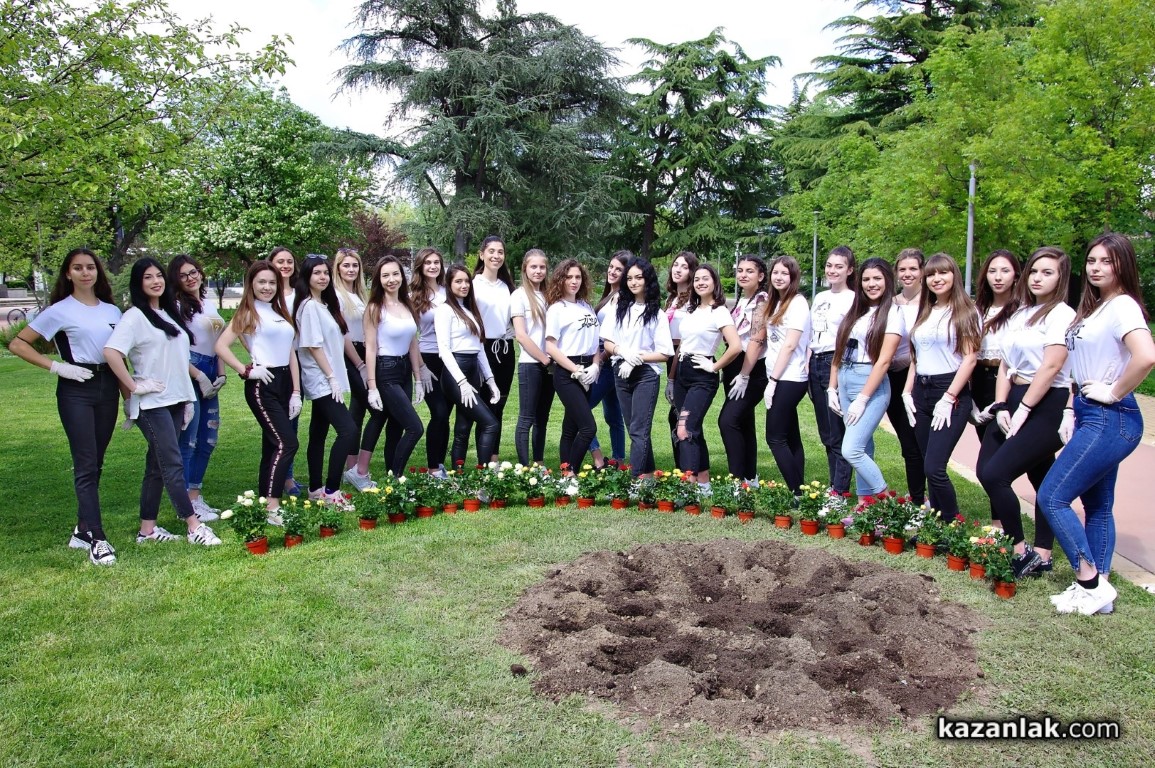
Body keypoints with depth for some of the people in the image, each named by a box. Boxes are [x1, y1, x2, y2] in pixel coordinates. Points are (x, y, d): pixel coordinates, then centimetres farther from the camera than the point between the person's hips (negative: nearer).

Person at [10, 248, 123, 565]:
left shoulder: (112, 311, 12)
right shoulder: (60, 310, -1)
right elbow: (17, 344, -1)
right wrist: (56, 367, -10)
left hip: (107, 387, 5)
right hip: (76, 388, -5)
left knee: (95, 464, 10)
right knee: (86, 465, -9)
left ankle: (82, 531, 22)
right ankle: (97, 540, -10)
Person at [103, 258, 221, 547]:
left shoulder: (170, 313, 14)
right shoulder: (134, 317, -9)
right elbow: (111, 352, -21)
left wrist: (188, 398, 15)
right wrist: (134, 386, -17)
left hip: (175, 400, 7)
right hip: (152, 403, -7)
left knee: (157, 465, 11)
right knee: (173, 464, -6)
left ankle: (148, 529, 17)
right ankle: (194, 526, -2)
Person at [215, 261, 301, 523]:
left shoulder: (281, 313, 18)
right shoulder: (247, 313, -2)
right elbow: (221, 346, -13)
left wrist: (296, 391, 9)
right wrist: (247, 371, -14)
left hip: (284, 383, 7)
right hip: (262, 384, -7)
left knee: (273, 445, 10)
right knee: (287, 443, -16)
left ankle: (265, 503, 17)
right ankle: (272, 508, -13)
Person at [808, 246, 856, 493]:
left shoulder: (853, 299, -7)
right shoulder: (820, 298, 16)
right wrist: (807, 364, 7)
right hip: (816, 364, 8)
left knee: (838, 436, -5)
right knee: (826, 435, 11)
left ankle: (840, 493, 0)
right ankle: (834, 489, 19)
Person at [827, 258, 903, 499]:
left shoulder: (892, 313, -5)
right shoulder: (854, 312, 14)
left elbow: (883, 361, -12)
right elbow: (839, 352, 15)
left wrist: (862, 399, -16)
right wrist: (832, 390, 8)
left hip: (872, 385, -6)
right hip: (845, 382, 6)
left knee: (851, 450, -13)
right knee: (863, 448, 10)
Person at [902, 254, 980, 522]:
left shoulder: (966, 312, -2)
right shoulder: (924, 313, 18)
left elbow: (969, 358, -9)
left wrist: (948, 398, -15)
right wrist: (907, 392, 8)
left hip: (951, 392, -6)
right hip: (921, 392, 6)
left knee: (934, 468, -14)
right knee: (930, 467, 7)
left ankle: (952, 525, 2)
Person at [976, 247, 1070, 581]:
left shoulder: (1062, 314, -8)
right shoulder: (1019, 315, 16)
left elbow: (1051, 366, -16)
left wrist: (1023, 411, -16)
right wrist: (1001, 407, 1)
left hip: (1046, 406, -8)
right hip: (1015, 401, 8)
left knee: (994, 474, -15)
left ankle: (1022, 552, 1)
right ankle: (1041, 554, 14)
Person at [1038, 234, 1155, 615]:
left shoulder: (1122, 306, -14)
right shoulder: (1094, 308, 15)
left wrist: (1113, 393, -19)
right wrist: (1072, 412, 9)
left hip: (1110, 420, -10)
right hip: (1093, 418, 10)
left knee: (1052, 497, -8)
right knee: (1097, 505, 13)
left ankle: (1091, 583, 2)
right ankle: (1097, 588, 21)